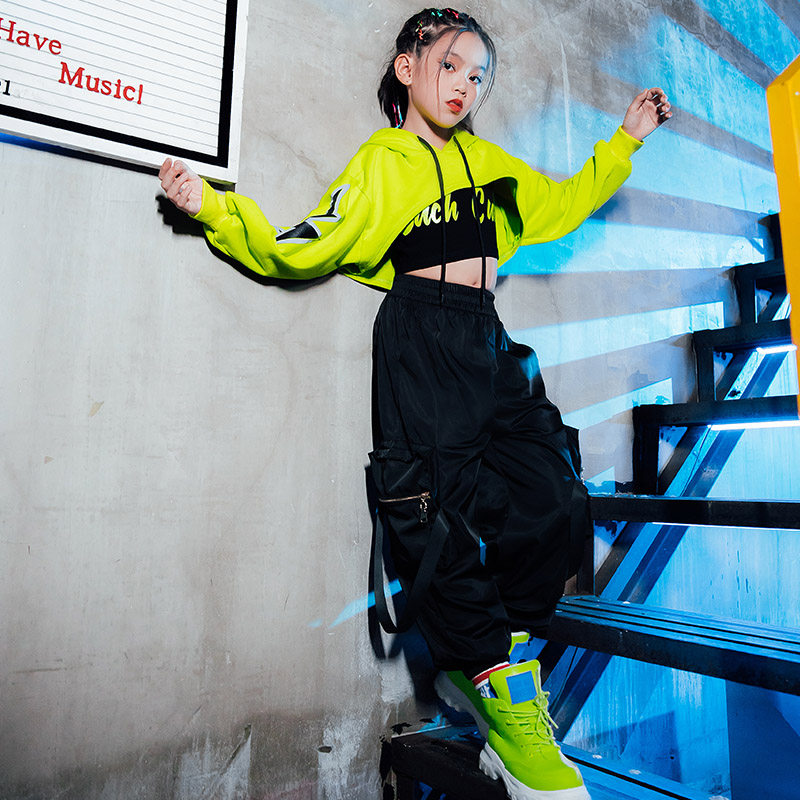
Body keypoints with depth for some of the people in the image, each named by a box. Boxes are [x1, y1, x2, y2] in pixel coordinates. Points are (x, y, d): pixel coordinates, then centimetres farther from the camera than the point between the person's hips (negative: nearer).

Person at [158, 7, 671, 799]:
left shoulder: (488, 162, 25)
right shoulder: (380, 166, 6)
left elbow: (562, 204, 35)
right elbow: (305, 250, -1)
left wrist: (625, 140, 36)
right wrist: (213, 206, -11)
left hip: (492, 343, 7)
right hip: (421, 341, -6)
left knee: (555, 507, -4)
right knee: (444, 520, -12)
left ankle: (479, 664, 15)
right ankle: (508, 714, 8)